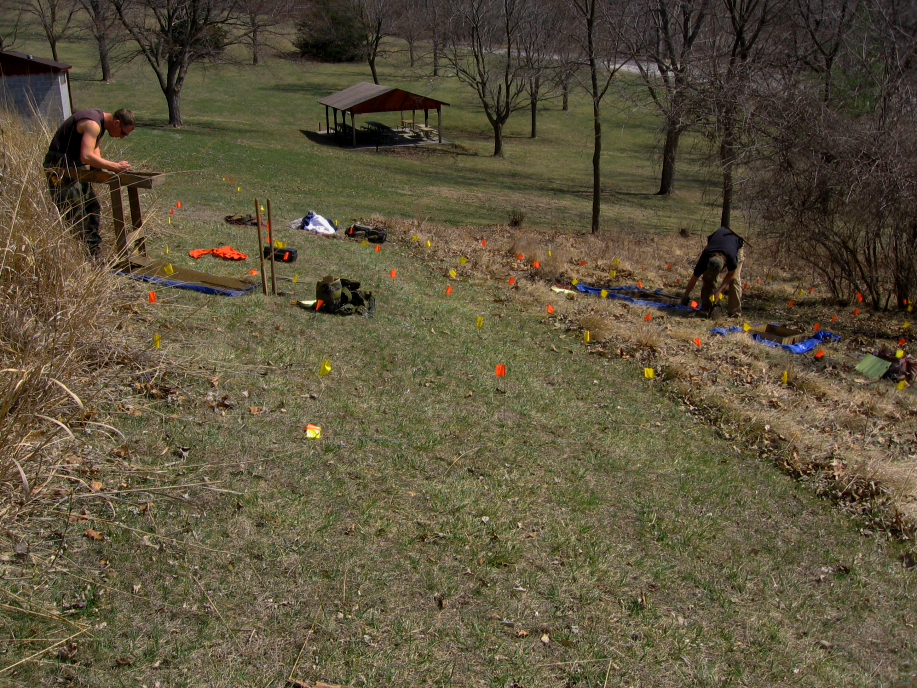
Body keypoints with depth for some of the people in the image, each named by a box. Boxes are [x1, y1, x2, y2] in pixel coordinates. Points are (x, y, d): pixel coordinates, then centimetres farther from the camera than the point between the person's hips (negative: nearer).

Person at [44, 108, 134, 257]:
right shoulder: (93, 124, -23)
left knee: (93, 210, 12)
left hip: (75, 167, 11)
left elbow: (94, 149, 11)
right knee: (76, 216, -13)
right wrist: (114, 166, -28)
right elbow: (86, 156, -33)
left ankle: (93, 255, 16)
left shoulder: (100, 119, 9)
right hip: (60, 167, -11)